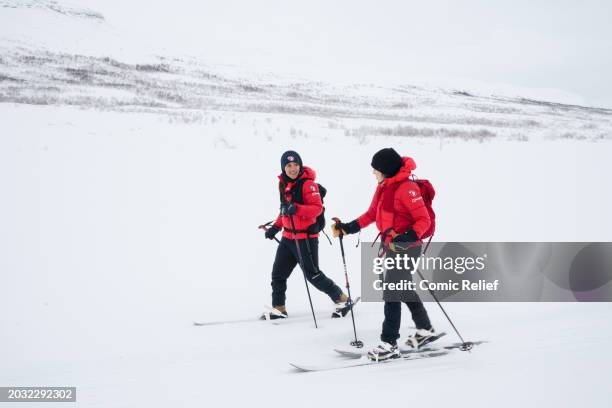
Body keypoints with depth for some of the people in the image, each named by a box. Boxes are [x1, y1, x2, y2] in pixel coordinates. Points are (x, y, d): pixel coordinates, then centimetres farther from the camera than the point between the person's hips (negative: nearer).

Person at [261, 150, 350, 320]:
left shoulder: (308, 183, -14)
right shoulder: (283, 183, 10)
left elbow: (317, 208, -20)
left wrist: (297, 209, -32)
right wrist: (276, 227, 20)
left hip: (306, 236, -8)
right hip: (288, 236, 8)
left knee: (312, 274, -3)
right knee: (278, 273, 9)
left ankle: (342, 300, 13)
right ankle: (278, 308, 22)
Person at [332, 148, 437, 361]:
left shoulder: (406, 188, -20)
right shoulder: (383, 186, 8)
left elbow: (423, 220, -19)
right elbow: (372, 214, 15)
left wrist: (408, 237, -34)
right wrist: (348, 228, 8)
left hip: (405, 248, -10)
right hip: (391, 246, 10)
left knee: (392, 294, -10)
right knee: (404, 290, 21)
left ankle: (389, 344, -5)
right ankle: (425, 330, 38)